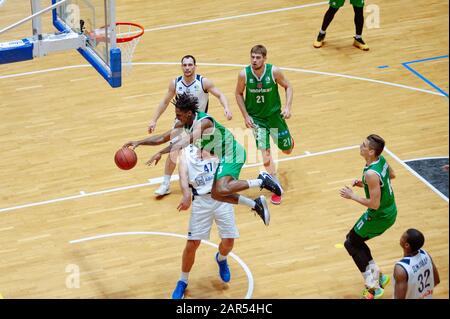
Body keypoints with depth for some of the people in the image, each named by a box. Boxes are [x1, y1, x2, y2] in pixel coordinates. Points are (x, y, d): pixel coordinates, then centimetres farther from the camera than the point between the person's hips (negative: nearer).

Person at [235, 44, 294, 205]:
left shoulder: (274, 71, -21)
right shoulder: (244, 74, -18)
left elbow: (288, 87, -5)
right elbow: (239, 94, -2)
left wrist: (288, 107, -17)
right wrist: (246, 116, -7)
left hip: (274, 115, 1)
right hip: (256, 118, -1)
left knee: (287, 150, 14)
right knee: (265, 153, -9)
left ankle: (288, 139, 54)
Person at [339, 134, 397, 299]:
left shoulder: (371, 174, -32)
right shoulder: (381, 159, -5)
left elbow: (374, 204, -29)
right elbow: (392, 175, 16)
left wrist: (352, 195, -17)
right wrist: (364, 183, 9)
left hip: (380, 216, -9)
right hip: (390, 211, 9)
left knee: (350, 243, 9)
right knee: (356, 240, 22)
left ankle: (373, 285, 11)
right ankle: (377, 276, 24)